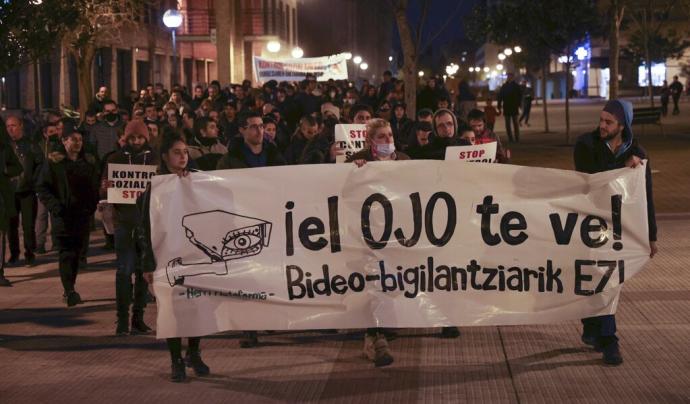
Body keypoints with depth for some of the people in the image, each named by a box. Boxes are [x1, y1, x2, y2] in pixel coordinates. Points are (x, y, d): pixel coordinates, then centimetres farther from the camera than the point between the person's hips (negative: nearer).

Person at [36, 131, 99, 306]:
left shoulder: (89, 162, 12)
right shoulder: (53, 162, 0)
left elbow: (95, 186, 18)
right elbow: (42, 187, -1)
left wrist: (93, 206, 2)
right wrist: (55, 207, -13)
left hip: (83, 215, 4)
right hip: (63, 215, -4)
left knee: (77, 253, 6)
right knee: (66, 253, -13)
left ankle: (69, 290, 15)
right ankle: (70, 292, -21)